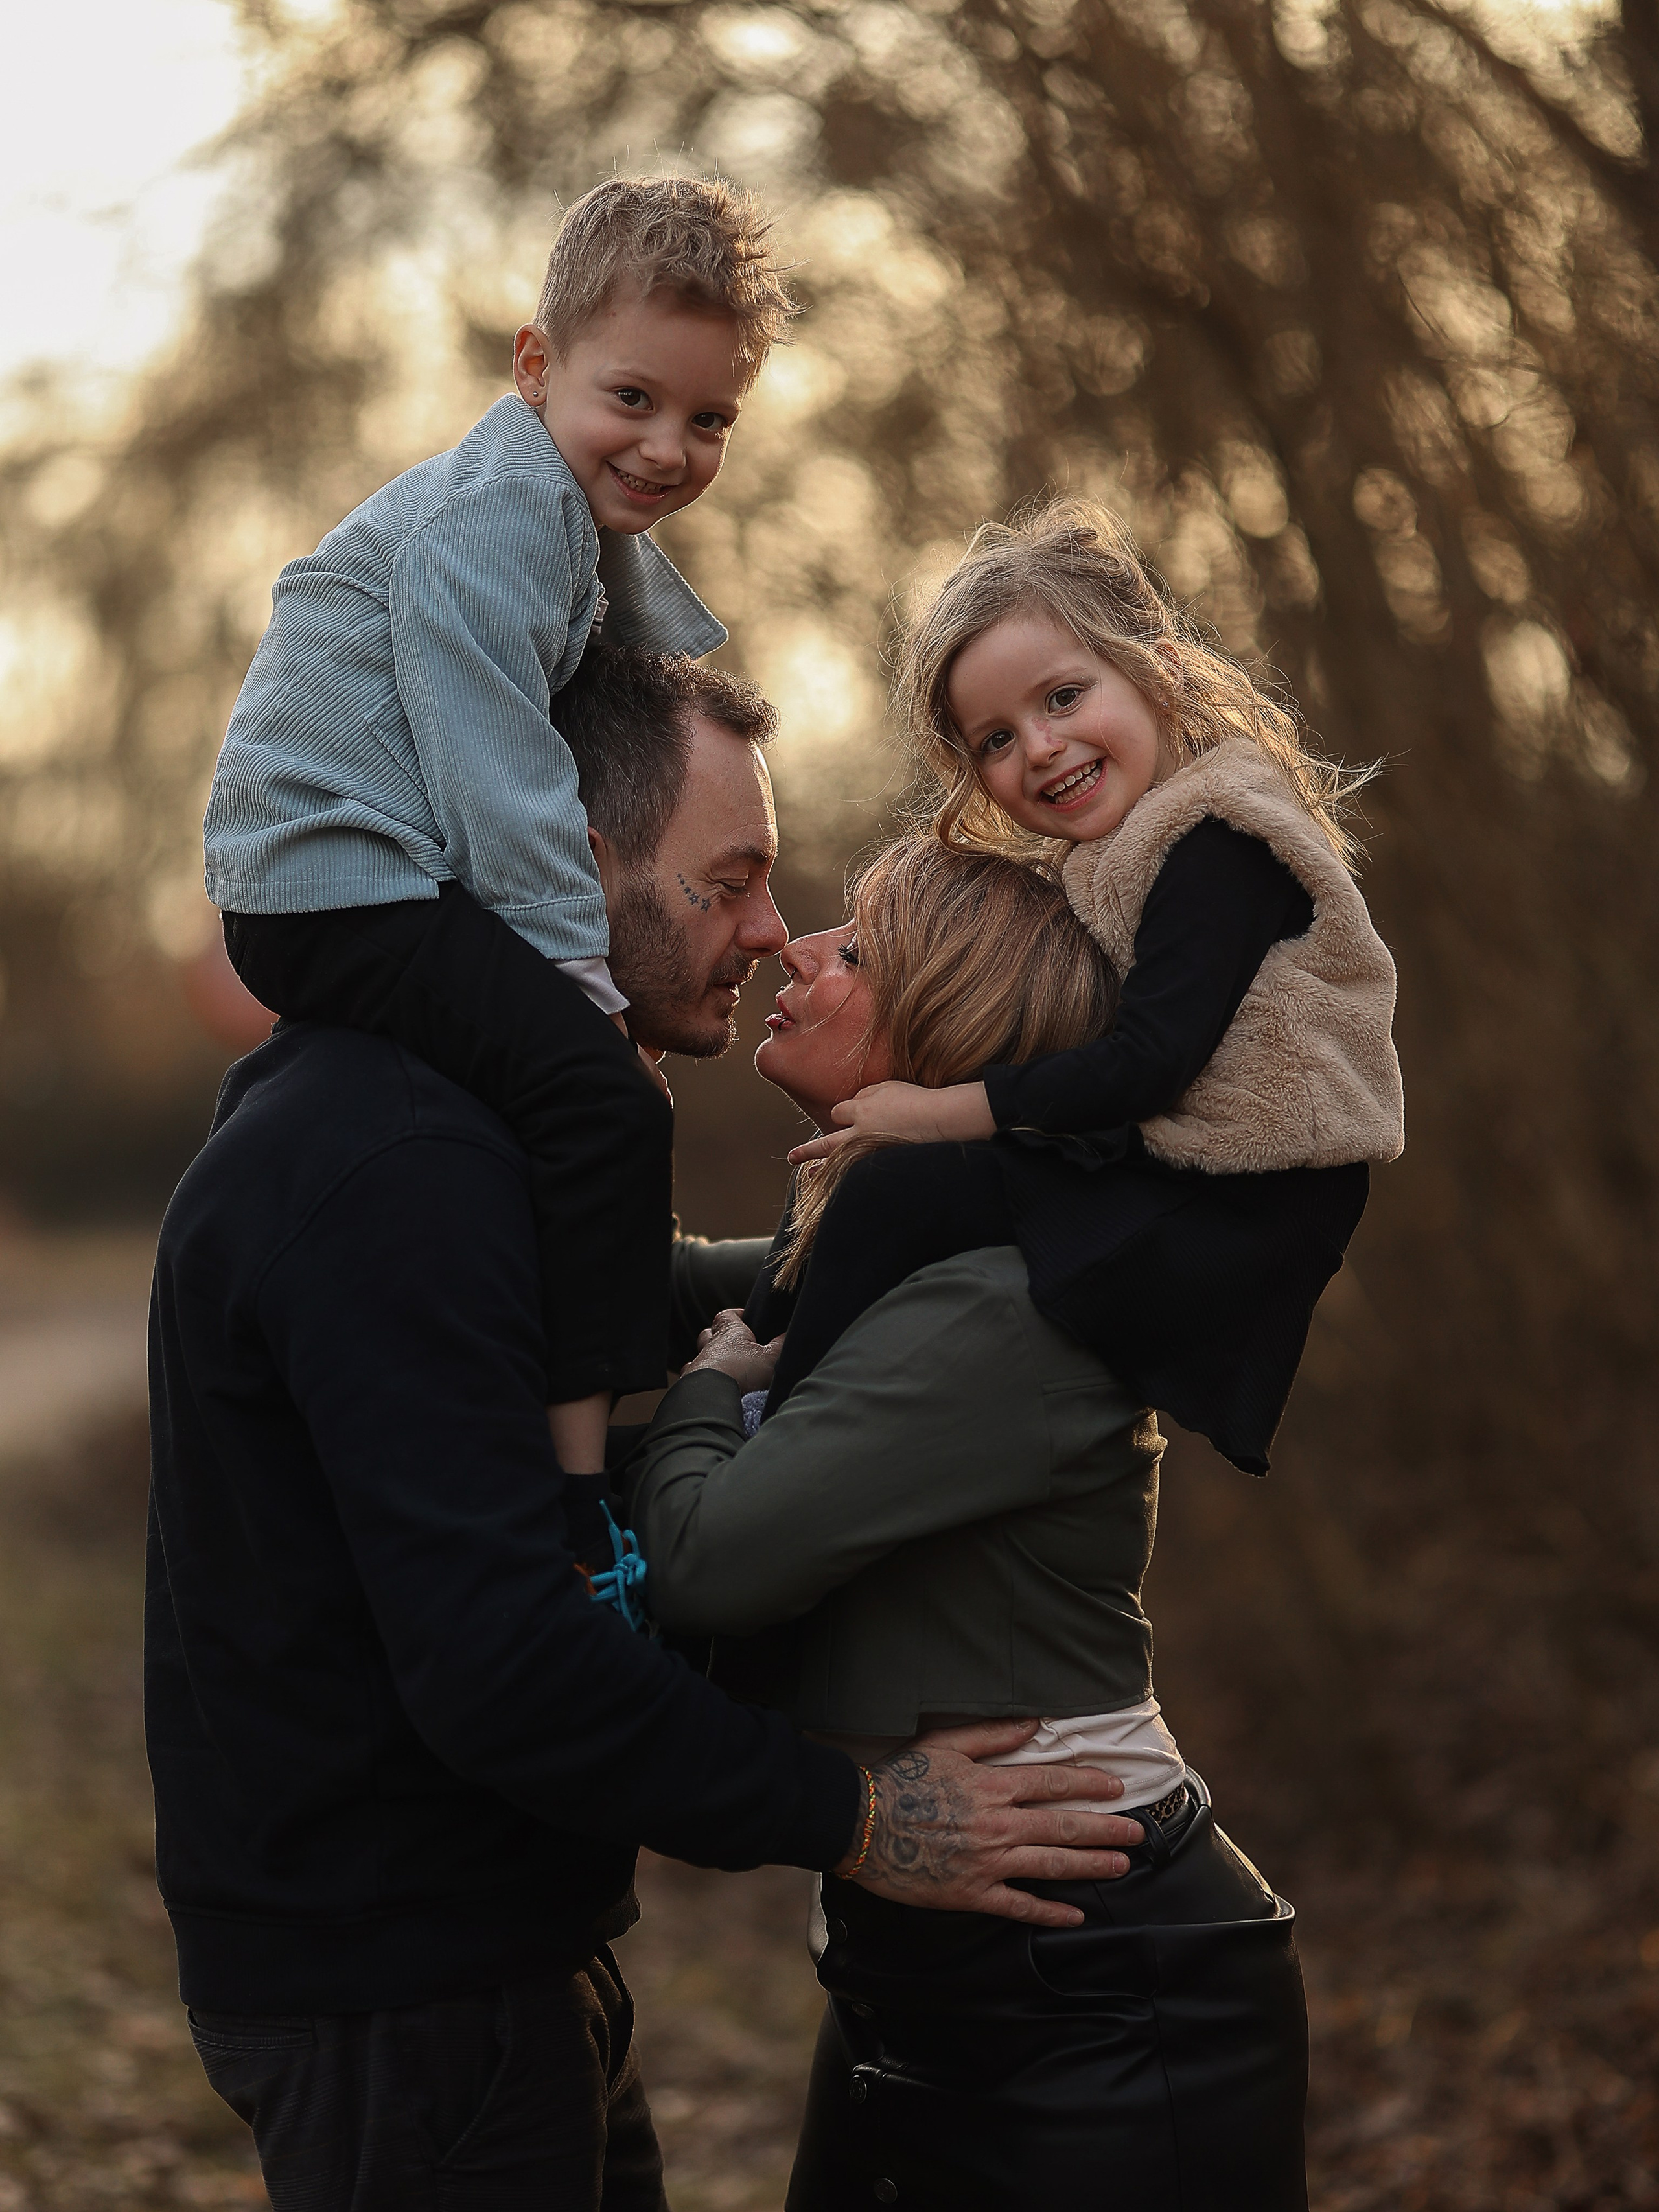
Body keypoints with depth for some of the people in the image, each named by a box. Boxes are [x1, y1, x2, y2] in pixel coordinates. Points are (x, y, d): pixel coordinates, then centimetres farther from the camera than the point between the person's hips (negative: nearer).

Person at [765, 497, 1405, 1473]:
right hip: (1155, 1171, 10)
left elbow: (1152, 1060, -24)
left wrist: (936, 1112, -18)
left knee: (894, 1200, -16)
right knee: (864, 1169, 16)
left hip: (1236, 1220, -10)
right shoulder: (1132, 845, 13)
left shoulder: (1218, 836, -17)